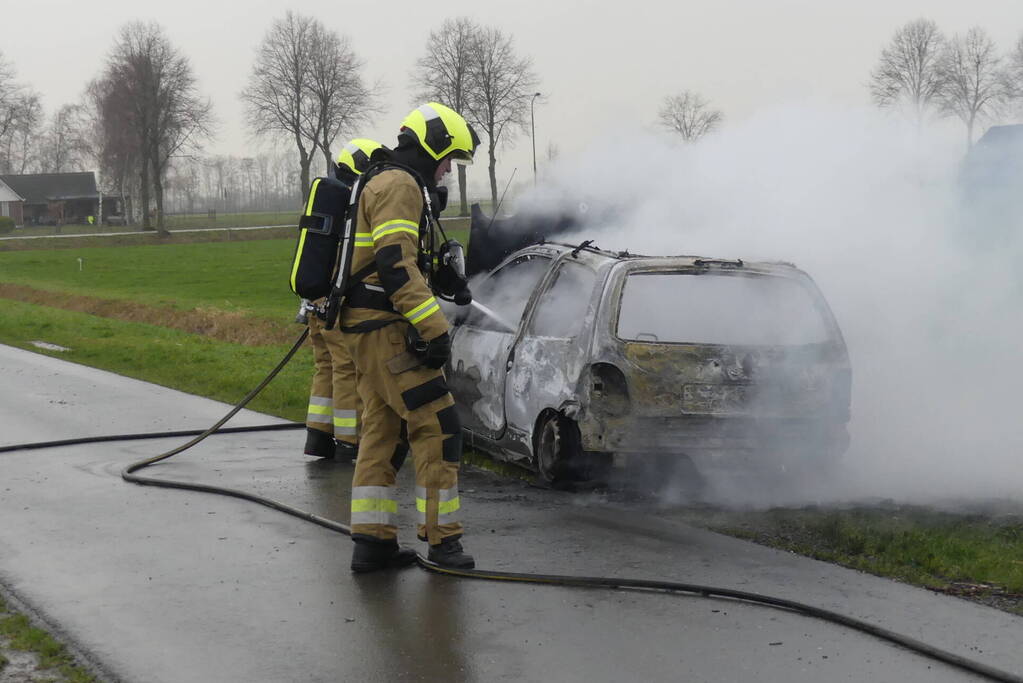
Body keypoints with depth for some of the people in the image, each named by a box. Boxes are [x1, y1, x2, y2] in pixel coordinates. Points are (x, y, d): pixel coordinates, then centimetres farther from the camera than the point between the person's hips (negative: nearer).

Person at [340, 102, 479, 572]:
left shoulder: (383, 183, 23)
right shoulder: (399, 186, -11)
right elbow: (395, 264, -22)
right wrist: (434, 329, -24)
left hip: (365, 326, 11)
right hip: (385, 326, -11)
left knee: (384, 431, 12)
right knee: (437, 426, -8)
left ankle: (372, 541, 13)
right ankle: (442, 538, -5)